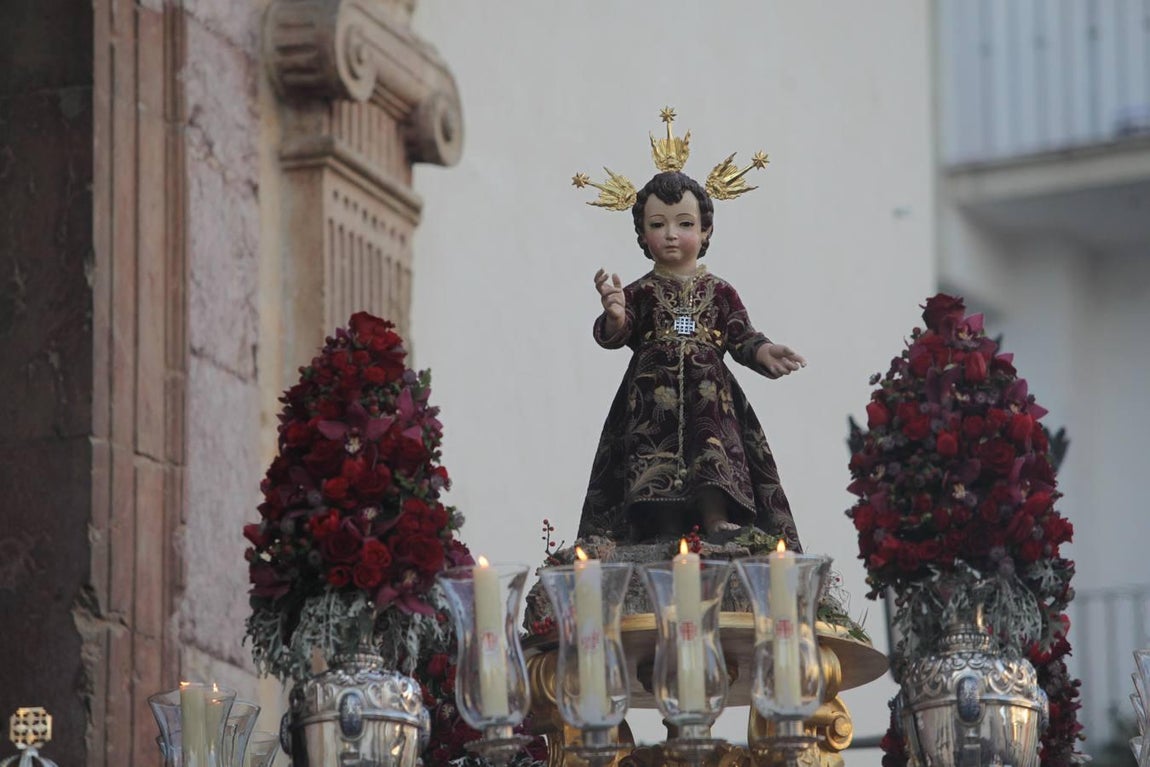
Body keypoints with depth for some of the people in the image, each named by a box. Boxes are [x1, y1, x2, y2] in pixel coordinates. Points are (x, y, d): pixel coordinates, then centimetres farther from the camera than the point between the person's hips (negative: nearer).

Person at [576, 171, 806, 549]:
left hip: (708, 400, 1)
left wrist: (765, 352, -12)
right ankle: (666, 536, -9)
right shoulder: (640, 292, 5)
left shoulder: (719, 291, 9)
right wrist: (614, 316, -30)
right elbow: (612, 336, -7)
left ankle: (718, 525, -17)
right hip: (653, 401, -1)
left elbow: (742, 339, 8)